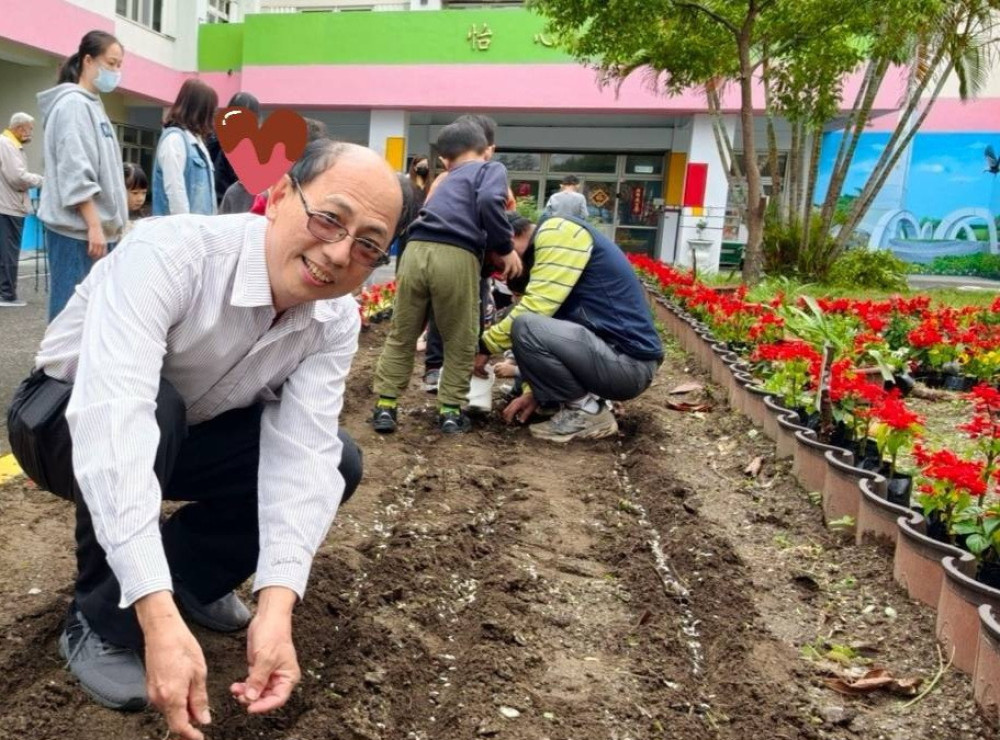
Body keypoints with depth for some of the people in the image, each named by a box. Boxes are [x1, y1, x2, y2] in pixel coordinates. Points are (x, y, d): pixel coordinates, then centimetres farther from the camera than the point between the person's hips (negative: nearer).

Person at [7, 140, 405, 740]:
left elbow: (303, 453, -27)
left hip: (185, 435, 5)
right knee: (154, 409, -37)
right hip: (70, 421, -4)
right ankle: (100, 620, -13)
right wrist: (159, 617, -53)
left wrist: (278, 606, -40)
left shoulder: (336, 321, -18)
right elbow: (113, 421, -46)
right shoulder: (168, 254, -36)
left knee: (340, 464, -13)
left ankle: (188, 575, 7)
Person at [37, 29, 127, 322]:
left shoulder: (93, 105, 19)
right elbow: (76, 173, -17)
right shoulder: (73, 104, -9)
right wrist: (94, 226, -20)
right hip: (78, 230, -9)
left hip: (99, 227, 9)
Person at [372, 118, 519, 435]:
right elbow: (488, 202, -6)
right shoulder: (492, 169, 15)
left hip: (417, 250, 5)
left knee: (401, 335, 17)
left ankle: (385, 406, 16)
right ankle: (451, 410, 15)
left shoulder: (447, 181, 34)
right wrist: (505, 248, 2)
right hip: (456, 256, -5)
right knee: (460, 342, 13)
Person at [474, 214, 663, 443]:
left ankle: (586, 410, -7)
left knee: (525, 327, -23)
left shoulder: (557, 232, -9)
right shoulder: (552, 243, 20)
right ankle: (586, 399, 10)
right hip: (617, 357, 10)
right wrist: (535, 392, 15)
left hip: (629, 360, -10)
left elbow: (535, 308, -18)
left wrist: (486, 344, -4)